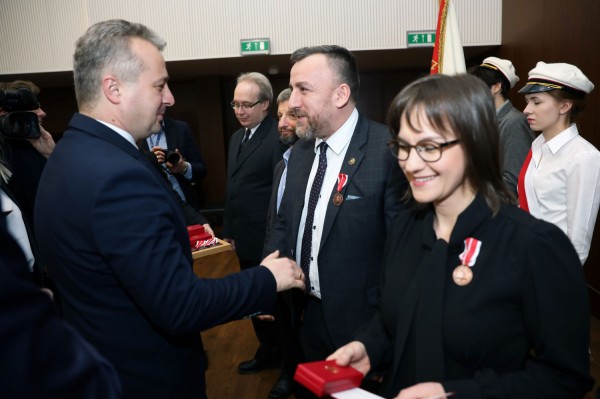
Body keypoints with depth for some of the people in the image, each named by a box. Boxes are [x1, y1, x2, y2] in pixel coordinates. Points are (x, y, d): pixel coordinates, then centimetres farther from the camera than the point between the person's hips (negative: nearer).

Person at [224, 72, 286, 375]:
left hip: (269, 241, -8)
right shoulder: (237, 137, 12)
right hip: (245, 239, 8)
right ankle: (268, 352, 39)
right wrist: (229, 230, 15)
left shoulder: (279, 137, -16)